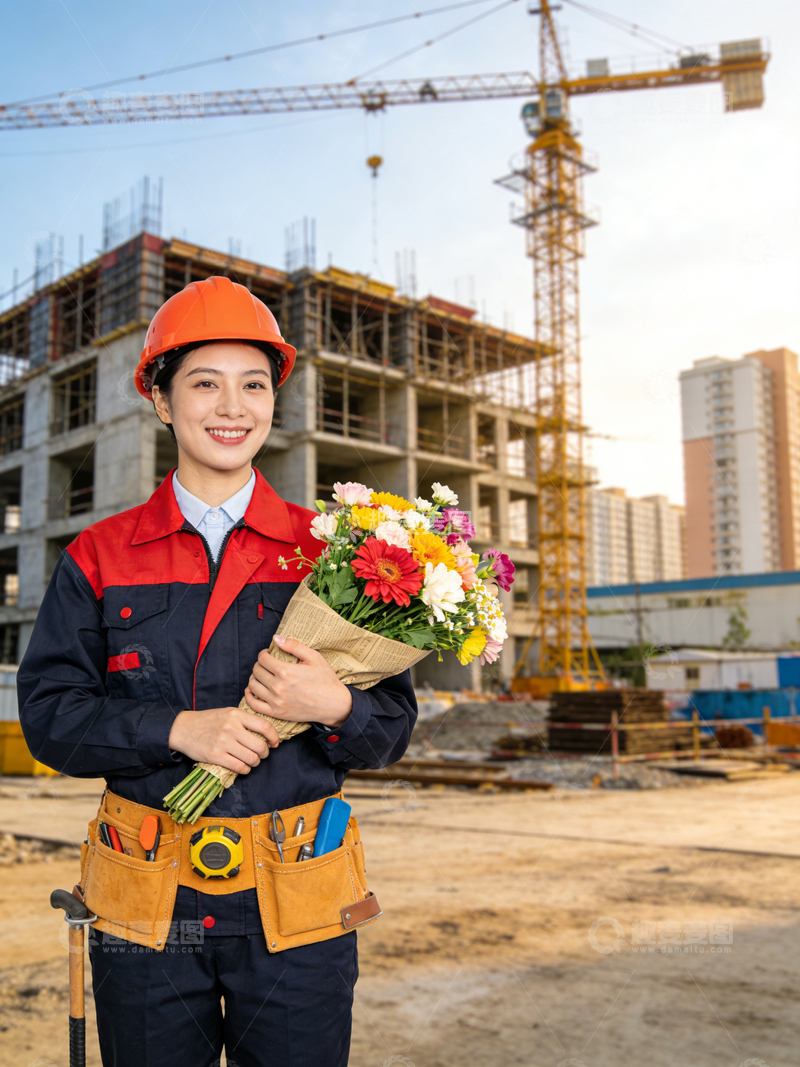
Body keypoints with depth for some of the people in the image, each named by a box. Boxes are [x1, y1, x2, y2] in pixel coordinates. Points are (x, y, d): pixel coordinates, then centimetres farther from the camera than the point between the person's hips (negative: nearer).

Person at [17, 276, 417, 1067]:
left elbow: (393, 728, 4)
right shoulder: (98, 557, 4)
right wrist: (178, 730, -16)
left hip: (296, 909, 0)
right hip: (146, 911, 1)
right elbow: (49, 713, 0)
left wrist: (334, 706, -19)